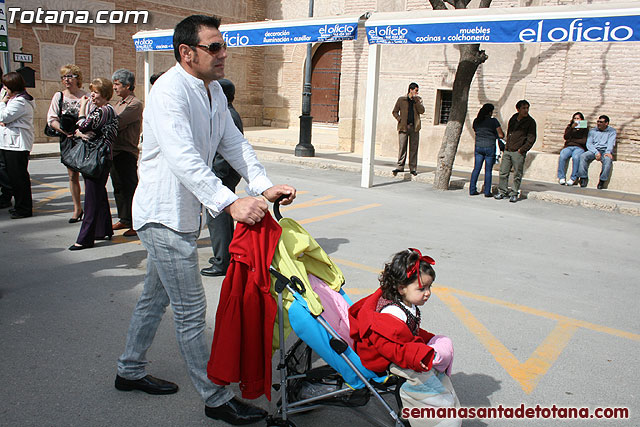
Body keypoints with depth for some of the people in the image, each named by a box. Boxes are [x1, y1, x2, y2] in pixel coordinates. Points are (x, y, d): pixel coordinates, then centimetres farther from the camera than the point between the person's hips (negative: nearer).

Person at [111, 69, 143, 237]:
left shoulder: (135, 104, -10)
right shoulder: (118, 104, 20)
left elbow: (117, 123, -21)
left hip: (127, 152, -9)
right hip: (115, 151, 9)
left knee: (130, 188, -6)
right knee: (118, 187, 14)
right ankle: (124, 219, 25)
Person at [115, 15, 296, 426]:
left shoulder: (215, 91, 9)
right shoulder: (170, 91, -21)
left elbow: (234, 143, 5)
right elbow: (184, 159, -34)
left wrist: (264, 186, -10)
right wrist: (230, 203, -43)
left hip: (182, 214, 10)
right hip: (164, 215, -10)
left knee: (156, 297, 21)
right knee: (191, 310, -1)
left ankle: (130, 371, 41)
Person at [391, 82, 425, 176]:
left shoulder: (418, 99, 11)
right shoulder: (401, 99, 4)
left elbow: (422, 111, -2)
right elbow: (394, 111, 9)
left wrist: (416, 101, -9)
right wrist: (399, 119, -5)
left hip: (414, 127, 2)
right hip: (403, 126, -2)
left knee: (413, 148, 2)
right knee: (402, 147, -3)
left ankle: (413, 168, 7)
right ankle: (400, 167, 4)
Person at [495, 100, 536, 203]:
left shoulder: (530, 122, -2)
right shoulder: (512, 119, 12)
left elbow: (531, 138, -5)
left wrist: (522, 149, -12)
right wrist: (507, 145, 11)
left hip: (518, 153, -4)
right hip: (507, 151, 5)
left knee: (517, 175, 1)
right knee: (503, 172, 5)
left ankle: (514, 194, 11)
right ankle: (502, 192, 16)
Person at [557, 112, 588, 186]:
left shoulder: (584, 129, 16)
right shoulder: (569, 127, 23)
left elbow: (584, 141, 3)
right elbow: (566, 137, 4)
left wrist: (571, 140, 2)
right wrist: (572, 128, -7)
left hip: (579, 147, -2)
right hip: (568, 147, 2)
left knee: (576, 157, -37)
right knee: (562, 156, -33)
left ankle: (573, 178, -33)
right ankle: (561, 177, -29)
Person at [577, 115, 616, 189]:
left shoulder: (612, 131, 10)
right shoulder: (592, 131, 14)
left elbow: (611, 143, -6)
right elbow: (589, 144, 3)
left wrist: (608, 152, -27)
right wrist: (596, 152, -16)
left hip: (605, 150, -2)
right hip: (594, 150, 2)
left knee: (608, 159, -36)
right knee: (583, 156, -29)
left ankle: (602, 180, -30)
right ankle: (583, 178, -27)